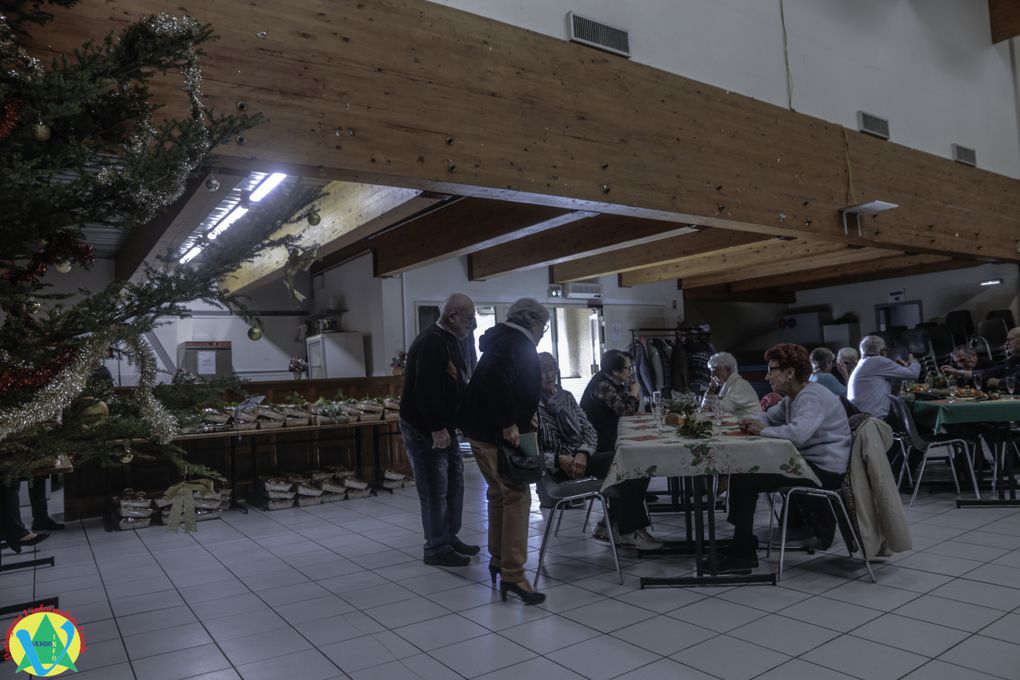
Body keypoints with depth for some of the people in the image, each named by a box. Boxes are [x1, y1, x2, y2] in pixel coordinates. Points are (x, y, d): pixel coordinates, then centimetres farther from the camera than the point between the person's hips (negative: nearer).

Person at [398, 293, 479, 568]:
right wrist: (436, 428, -26)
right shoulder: (431, 343, -21)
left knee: (454, 483, 14)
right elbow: (426, 390, -28)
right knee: (435, 490, -3)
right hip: (424, 429, -10)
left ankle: (450, 538, 26)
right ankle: (436, 548, 9)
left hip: (444, 426, 10)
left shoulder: (450, 340, 12)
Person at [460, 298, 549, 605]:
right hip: (496, 433, -11)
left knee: (500, 493, 21)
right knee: (517, 496, -9)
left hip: (484, 429, 11)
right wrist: (508, 423, -28)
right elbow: (495, 381, -31)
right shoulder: (515, 344, -14)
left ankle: (498, 559, 33)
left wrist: (525, 414, 11)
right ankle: (512, 575, -7)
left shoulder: (509, 340, 18)